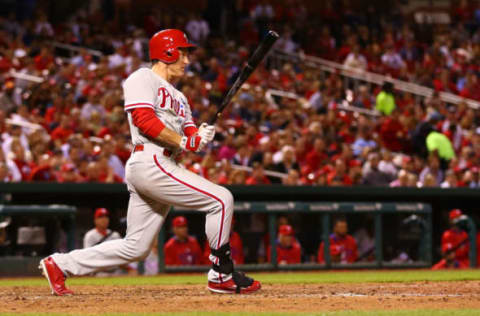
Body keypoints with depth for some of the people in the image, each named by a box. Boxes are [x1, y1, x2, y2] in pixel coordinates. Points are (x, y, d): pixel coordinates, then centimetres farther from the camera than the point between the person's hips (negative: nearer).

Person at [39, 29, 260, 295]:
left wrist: (201, 136, -8)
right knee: (221, 200, -12)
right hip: (150, 162, -10)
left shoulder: (178, 97, 29)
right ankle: (221, 275, -7)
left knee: (135, 248, 7)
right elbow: (144, 119, -13)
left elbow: (189, 134, 16)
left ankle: (59, 265, 14)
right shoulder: (143, 79, 1)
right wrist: (183, 141, -16)